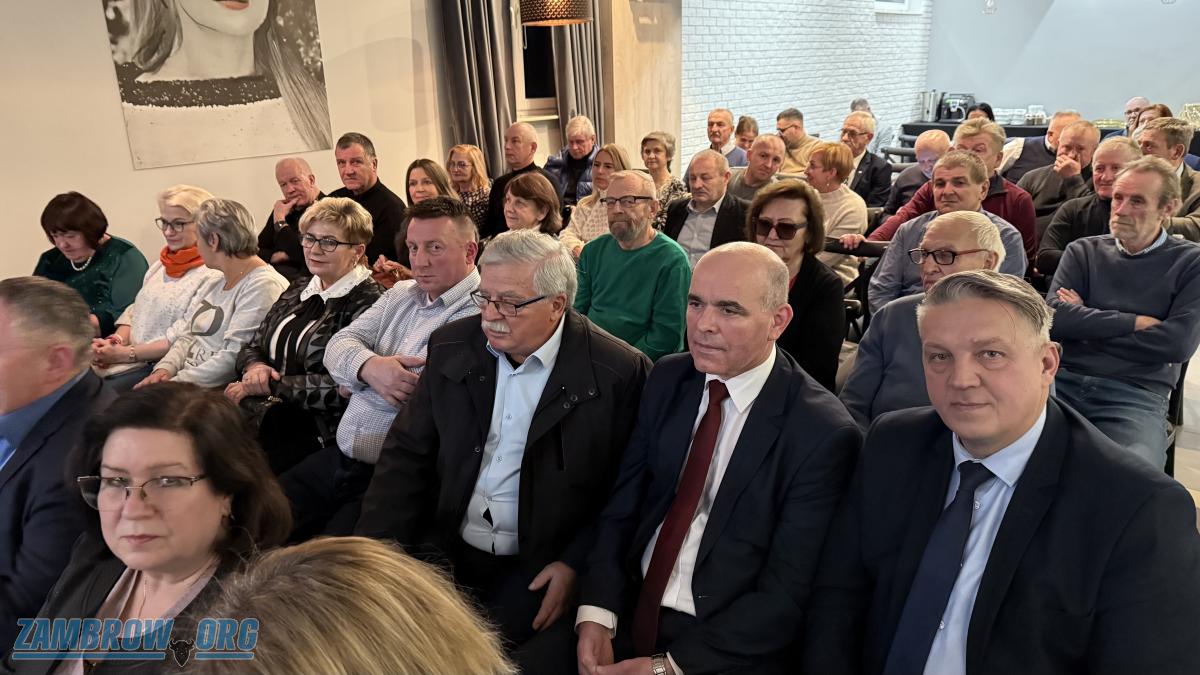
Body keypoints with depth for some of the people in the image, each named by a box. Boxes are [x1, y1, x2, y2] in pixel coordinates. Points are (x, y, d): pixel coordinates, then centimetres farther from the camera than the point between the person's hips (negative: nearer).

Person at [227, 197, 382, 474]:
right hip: (266, 411, 7)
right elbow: (251, 348, 22)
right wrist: (255, 368, -3)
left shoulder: (367, 303, -7)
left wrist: (268, 385, -11)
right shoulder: (298, 289, 18)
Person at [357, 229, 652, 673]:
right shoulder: (451, 347, 2)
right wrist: (376, 550, -4)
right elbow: (407, 454, 6)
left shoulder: (619, 372, -11)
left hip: (539, 569, -3)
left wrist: (576, 565, -13)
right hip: (446, 551, 4)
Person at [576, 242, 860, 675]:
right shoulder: (668, 378, 0)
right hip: (629, 617, 4)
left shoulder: (823, 433, -14)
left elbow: (788, 592, -13)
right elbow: (622, 505, 1)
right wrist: (597, 612, -12)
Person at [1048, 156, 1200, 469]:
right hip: (1063, 380, 2)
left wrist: (1086, 323, -1)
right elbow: (1054, 318, -2)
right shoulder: (1083, 251, 14)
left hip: (1137, 395, -2)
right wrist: (1135, 322, -5)